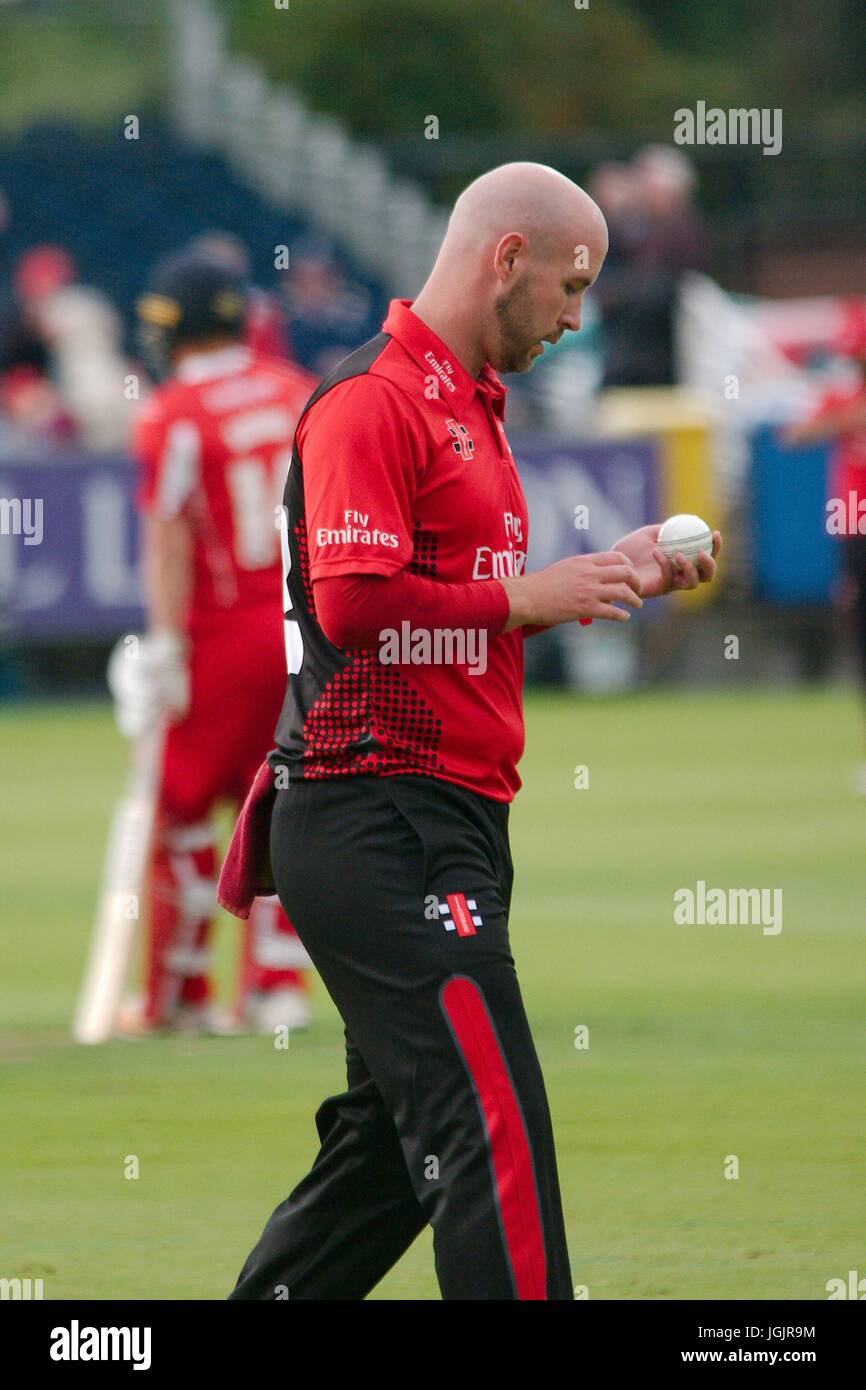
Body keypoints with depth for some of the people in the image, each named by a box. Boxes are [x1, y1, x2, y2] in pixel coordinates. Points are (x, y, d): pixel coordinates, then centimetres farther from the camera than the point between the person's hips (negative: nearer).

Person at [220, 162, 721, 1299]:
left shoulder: (470, 409, 21)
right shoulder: (375, 399, -11)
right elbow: (354, 605, -22)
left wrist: (608, 576, 15)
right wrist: (528, 595, -16)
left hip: (448, 824, 11)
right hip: (380, 814, -11)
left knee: (399, 1141, 15)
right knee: (495, 1133, -15)